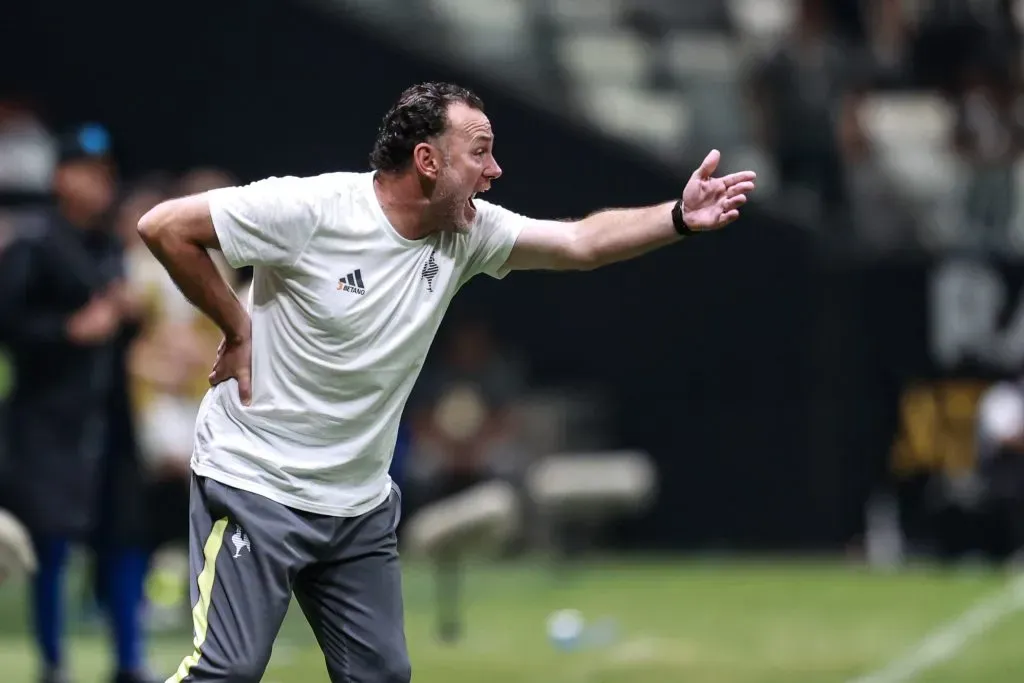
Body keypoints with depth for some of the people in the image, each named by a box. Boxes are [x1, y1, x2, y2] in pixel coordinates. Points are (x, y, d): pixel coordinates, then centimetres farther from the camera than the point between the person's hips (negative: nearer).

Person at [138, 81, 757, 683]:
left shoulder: (468, 233, 0)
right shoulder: (308, 209, -18)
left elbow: (582, 242, -4)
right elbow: (164, 227, -15)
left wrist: (680, 218, -17)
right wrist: (237, 327, -10)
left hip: (361, 502, 7)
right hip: (256, 486, -7)